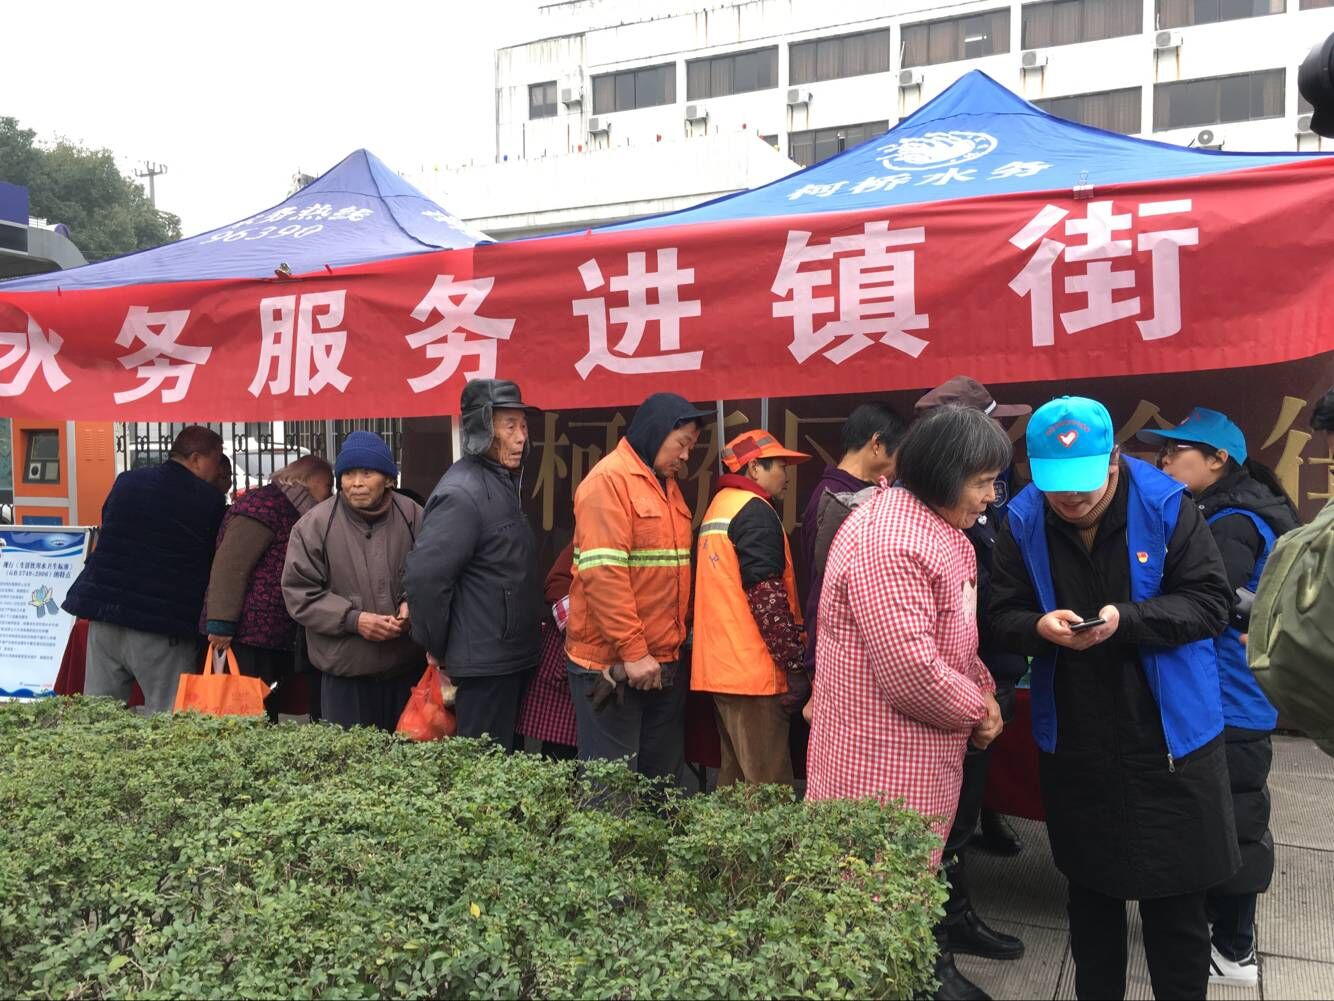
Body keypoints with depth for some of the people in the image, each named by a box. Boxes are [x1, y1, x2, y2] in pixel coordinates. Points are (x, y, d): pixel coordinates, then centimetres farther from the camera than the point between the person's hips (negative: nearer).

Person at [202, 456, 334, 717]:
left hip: (275, 637, 9)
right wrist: (221, 625, -21)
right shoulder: (265, 504, -10)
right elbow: (229, 565, -17)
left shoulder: (289, 512, 21)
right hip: (245, 637, -9)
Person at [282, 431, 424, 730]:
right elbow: (299, 594, -5)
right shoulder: (314, 525, -7)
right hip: (345, 672, -2)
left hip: (408, 668, 2)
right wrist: (353, 619, -14)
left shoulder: (413, 517, -2)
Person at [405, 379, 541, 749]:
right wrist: (436, 647, -13)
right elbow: (424, 577, -24)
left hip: (512, 657, 9)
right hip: (484, 663, -9)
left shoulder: (502, 481, 11)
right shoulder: (462, 494, -19)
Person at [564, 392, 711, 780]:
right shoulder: (608, 480, -13)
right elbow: (603, 574, -20)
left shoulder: (667, 484, 15)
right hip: (612, 662, -8)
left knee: (663, 775, 16)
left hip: (666, 661, 9)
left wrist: (681, 638, 14)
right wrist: (632, 651, -20)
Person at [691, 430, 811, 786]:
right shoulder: (755, 512, -11)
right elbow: (767, 597, -19)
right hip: (752, 670, -10)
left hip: (722, 668, 10)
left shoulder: (720, 507, 18)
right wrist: (797, 666, -16)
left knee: (735, 779, 16)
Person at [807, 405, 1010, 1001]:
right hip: (882, 757, -10)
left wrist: (982, 689, 2)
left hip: (922, 753, 10)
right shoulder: (888, 542, -25)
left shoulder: (937, 529, 10)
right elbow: (912, 671, -29)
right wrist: (976, 710, -12)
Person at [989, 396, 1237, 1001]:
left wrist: (1126, 619, -27)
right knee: (1089, 888, 20)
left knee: (1176, 897, 9)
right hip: (1072, 741, 2)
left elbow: (1211, 604, -12)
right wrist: (1039, 626, -24)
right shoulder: (1023, 521, -6)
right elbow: (1003, 617, -2)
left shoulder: (1166, 505, -13)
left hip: (1168, 737, -2)